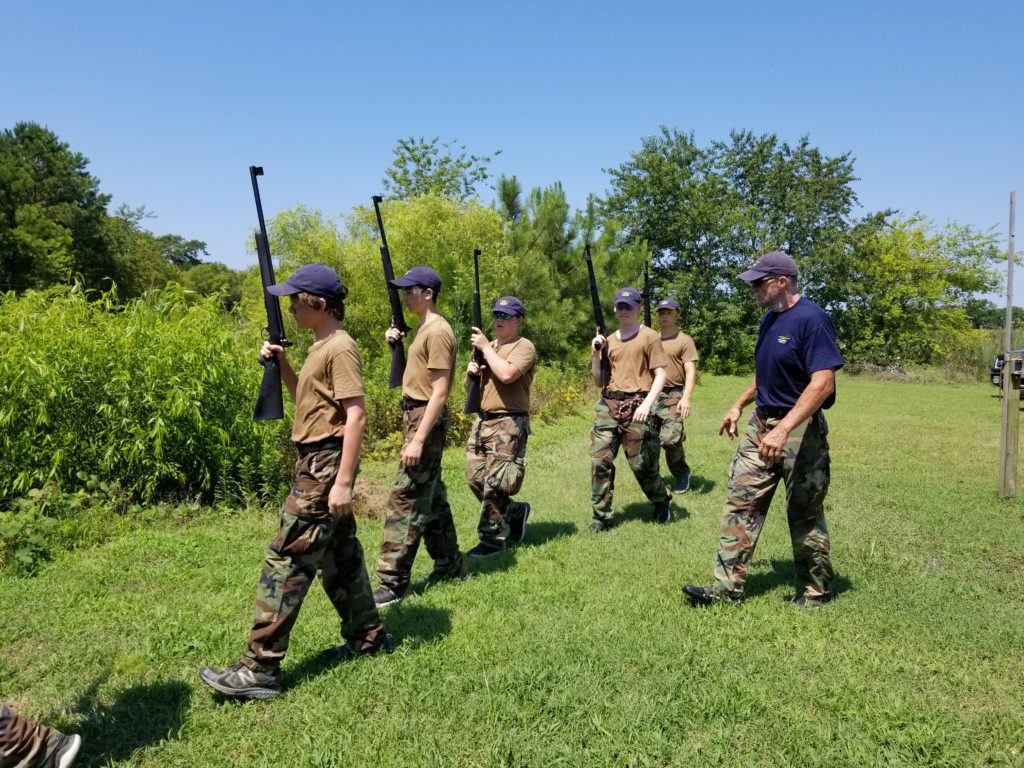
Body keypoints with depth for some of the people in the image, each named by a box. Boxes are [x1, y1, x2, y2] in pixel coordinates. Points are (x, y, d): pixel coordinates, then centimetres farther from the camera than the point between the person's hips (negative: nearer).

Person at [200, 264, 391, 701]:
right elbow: (306, 397, 26)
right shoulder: (321, 347, 14)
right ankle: (367, 636, 29)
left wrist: (343, 481, -23)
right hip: (317, 462, 10)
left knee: (286, 560, -7)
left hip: (325, 464, -10)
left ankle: (260, 669, -1)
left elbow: (356, 415, -21)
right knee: (339, 555, 16)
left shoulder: (340, 348, -16)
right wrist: (281, 364, 10)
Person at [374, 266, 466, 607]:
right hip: (416, 416, 10)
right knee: (430, 496, 15)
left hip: (426, 420, -10)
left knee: (406, 500, -8)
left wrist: (418, 439, -24)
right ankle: (451, 565, 27)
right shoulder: (424, 328, 14)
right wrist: (397, 344, 9)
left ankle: (394, 582, -2)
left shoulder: (438, 332, -16)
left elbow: (439, 392, -21)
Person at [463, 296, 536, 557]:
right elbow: (469, 386, 22)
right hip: (482, 421, 8)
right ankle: (515, 512, 29)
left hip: (508, 424, -8)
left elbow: (507, 374, -25)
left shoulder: (523, 346, -5)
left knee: (494, 483, -8)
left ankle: (492, 540, 3)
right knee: (475, 478, 10)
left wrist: (485, 346, -14)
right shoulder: (488, 347, 19)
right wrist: (471, 372, -1)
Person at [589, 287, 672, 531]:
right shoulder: (609, 341, 15)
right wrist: (595, 354, 1)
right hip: (608, 404, 5)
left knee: (641, 463, 1)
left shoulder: (649, 336, 0)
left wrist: (647, 403, -17)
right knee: (600, 460, -3)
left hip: (635, 406, -4)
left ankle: (662, 504, 28)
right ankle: (601, 516, 6)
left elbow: (661, 374, -5)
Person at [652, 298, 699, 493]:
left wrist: (686, 397, -22)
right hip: (651, 395, 5)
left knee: (670, 439, -14)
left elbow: (691, 372, -9)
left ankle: (682, 474, 10)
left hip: (673, 396, -5)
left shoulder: (684, 341, -1)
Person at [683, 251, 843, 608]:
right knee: (741, 501, 4)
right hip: (761, 423, 8)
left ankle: (815, 592, 24)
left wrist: (783, 430, -30)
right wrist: (739, 405, 21)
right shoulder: (770, 318, 10)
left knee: (805, 514, 6)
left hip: (800, 431, -8)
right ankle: (727, 587, 9)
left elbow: (823, 382, -25)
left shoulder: (810, 318, -17)